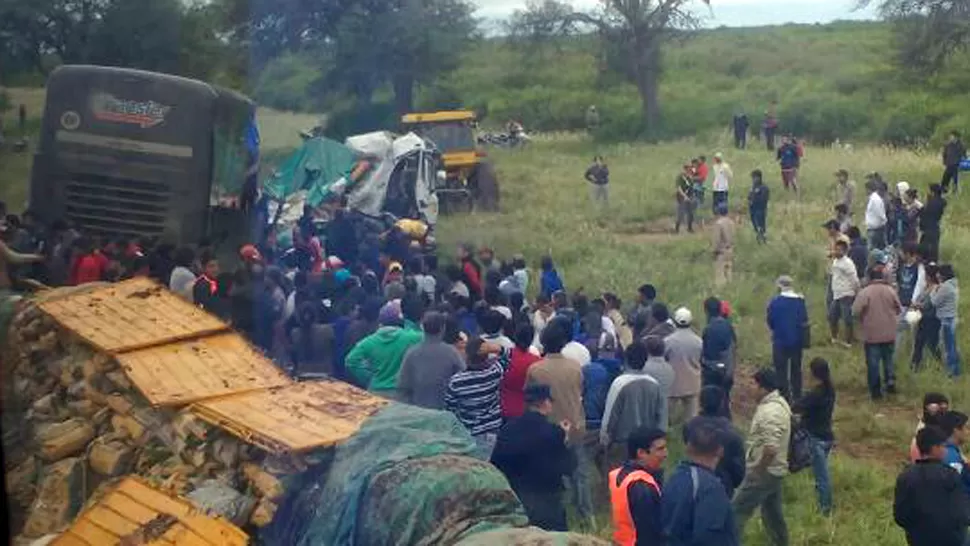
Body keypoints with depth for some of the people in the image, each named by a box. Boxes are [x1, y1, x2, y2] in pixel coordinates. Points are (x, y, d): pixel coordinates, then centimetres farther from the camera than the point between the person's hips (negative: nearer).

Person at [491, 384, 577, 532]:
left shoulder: (507, 428, -4)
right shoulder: (553, 432, -16)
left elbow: (495, 464, 3)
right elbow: (568, 467, -7)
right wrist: (564, 438, 3)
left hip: (511, 501, 5)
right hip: (545, 503, -5)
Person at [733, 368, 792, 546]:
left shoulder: (769, 412, -26)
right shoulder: (779, 402, 7)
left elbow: (771, 448, -32)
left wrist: (757, 470, -18)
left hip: (763, 473, -10)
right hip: (774, 470, 10)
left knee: (738, 510, -3)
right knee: (772, 512, 20)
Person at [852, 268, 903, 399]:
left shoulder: (865, 292, -13)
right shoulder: (890, 290, -1)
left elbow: (855, 311, -17)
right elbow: (899, 309, 9)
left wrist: (864, 317, 4)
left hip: (871, 334, -3)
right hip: (889, 333, 3)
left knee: (873, 362, 4)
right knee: (888, 359, 21)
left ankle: (876, 391, 7)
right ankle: (891, 380, 8)